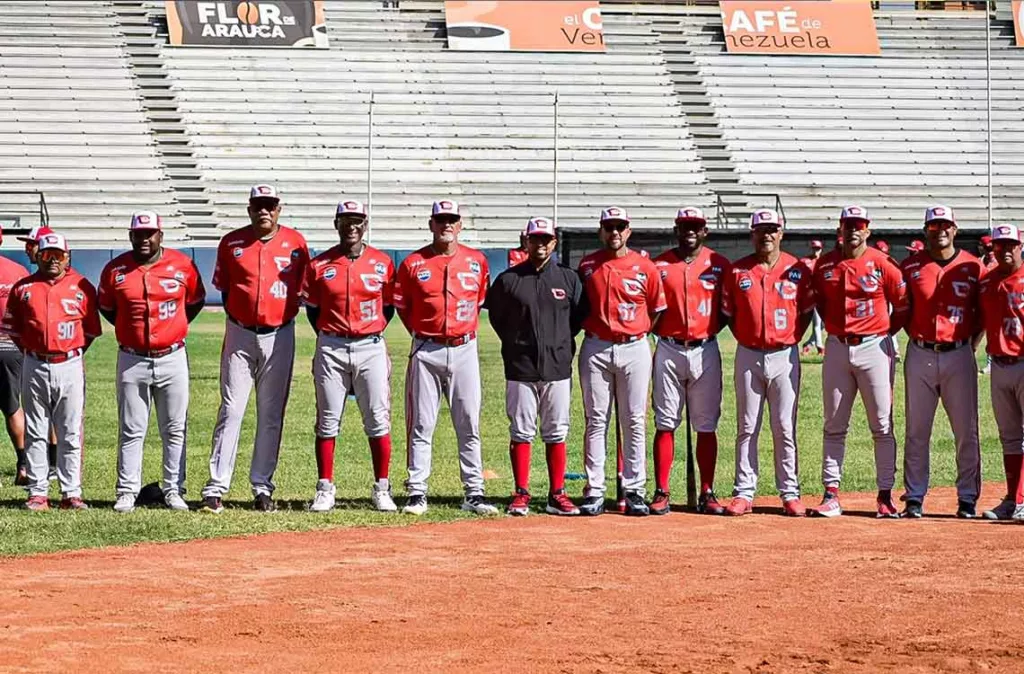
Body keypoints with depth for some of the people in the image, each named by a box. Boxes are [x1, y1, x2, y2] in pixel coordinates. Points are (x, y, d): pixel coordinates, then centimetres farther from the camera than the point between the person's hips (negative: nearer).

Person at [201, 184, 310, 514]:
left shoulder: (295, 242, 2)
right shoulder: (231, 243, 1)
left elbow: (306, 288, 11)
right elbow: (223, 288, 10)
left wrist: (285, 313, 6)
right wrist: (237, 316, 7)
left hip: (279, 337, 1)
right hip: (240, 335, -1)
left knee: (272, 415, 5)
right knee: (231, 410, -5)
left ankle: (262, 487, 13)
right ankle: (215, 489, -7)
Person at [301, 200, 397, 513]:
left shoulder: (382, 263, 4)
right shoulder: (319, 265, 3)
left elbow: (389, 306, 12)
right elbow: (312, 308, 10)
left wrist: (372, 334, 5)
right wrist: (328, 337, 6)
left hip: (371, 348, 0)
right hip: (331, 349, 0)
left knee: (378, 420, -1)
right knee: (327, 421, 2)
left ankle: (382, 489, 6)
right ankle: (325, 488, 7)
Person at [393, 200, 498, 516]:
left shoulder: (477, 261, 5)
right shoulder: (413, 263, 0)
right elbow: (402, 305, 10)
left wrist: (467, 331, 11)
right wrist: (421, 335, 5)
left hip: (464, 350, 1)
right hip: (426, 352, -1)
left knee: (469, 426, 2)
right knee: (421, 425, 1)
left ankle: (474, 494, 5)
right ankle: (417, 494, 4)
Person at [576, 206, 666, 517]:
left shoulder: (645, 267, 1)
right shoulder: (586, 266, 5)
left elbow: (657, 310, 9)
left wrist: (637, 331, 4)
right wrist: (590, 329, 5)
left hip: (634, 348, -1)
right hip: (595, 348, 1)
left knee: (634, 422, 2)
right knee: (596, 421, 1)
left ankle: (634, 491, 6)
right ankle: (595, 491, 3)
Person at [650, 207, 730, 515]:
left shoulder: (719, 264, 5)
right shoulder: (659, 265, 4)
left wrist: (713, 328, -2)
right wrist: (655, 330, -8)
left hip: (706, 350, 0)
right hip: (669, 351, 0)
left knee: (706, 425, 3)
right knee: (665, 424, -1)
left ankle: (707, 493, 7)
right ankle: (661, 493, 1)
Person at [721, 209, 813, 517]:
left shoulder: (797, 270, 1)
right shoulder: (738, 271, 2)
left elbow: (807, 309, 9)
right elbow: (728, 311, 10)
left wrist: (793, 339, 1)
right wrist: (745, 338, 4)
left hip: (785, 356, -1)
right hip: (748, 356, 1)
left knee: (785, 429, 1)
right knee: (746, 428, 4)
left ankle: (790, 493, 6)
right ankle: (744, 493, 7)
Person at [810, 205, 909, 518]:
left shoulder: (881, 264, -5)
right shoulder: (824, 265, 4)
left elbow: (903, 305, 1)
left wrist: (886, 333, 1)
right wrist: (835, 327, 10)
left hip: (874, 348, -3)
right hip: (836, 348, 3)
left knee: (882, 426, -1)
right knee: (834, 426, 5)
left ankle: (885, 495, 3)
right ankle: (831, 495, 8)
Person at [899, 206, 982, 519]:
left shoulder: (973, 267, 2)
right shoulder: (910, 266, 3)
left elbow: (984, 311, 11)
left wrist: (971, 340, 3)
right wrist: (915, 334, 5)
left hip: (959, 355, -1)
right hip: (920, 355, 1)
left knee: (966, 431, 0)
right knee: (916, 431, 4)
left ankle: (967, 498, 7)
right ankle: (914, 498, 9)